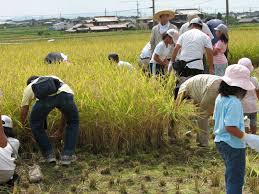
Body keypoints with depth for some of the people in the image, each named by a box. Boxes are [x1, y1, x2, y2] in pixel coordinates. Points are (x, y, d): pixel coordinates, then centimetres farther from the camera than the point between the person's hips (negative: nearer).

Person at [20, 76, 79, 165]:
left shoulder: (29, 87, 40)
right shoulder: (56, 80, 47)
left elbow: (24, 110, 38)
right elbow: (66, 110, 48)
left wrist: (23, 124, 61)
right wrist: (60, 130, 59)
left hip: (44, 98, -2)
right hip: (64, 95, 2)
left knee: (35, 125, 28)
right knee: (73, 122, 30)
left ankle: (49, 154, 26)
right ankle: (67, 155, 24)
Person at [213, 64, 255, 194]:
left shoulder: (220, 98, 3)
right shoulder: (234, 103, -25)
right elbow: (230, 127, -30)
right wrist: (246, 137, -22)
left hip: (221, 141, 9)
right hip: (234, 145, -9)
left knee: (230, 175, 25)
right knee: (236, 178, 2)